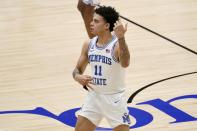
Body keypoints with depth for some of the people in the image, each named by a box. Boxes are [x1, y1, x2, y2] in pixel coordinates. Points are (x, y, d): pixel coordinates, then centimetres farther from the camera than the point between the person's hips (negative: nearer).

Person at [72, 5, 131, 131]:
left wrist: (121, 38, -56)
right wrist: (78, 77, -15)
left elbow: (125, 63, -43)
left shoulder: (117, 44, -21)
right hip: (94, 96, 6)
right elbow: (78, 69, 9)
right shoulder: (88, 45, -1)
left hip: (114, 98, -6)